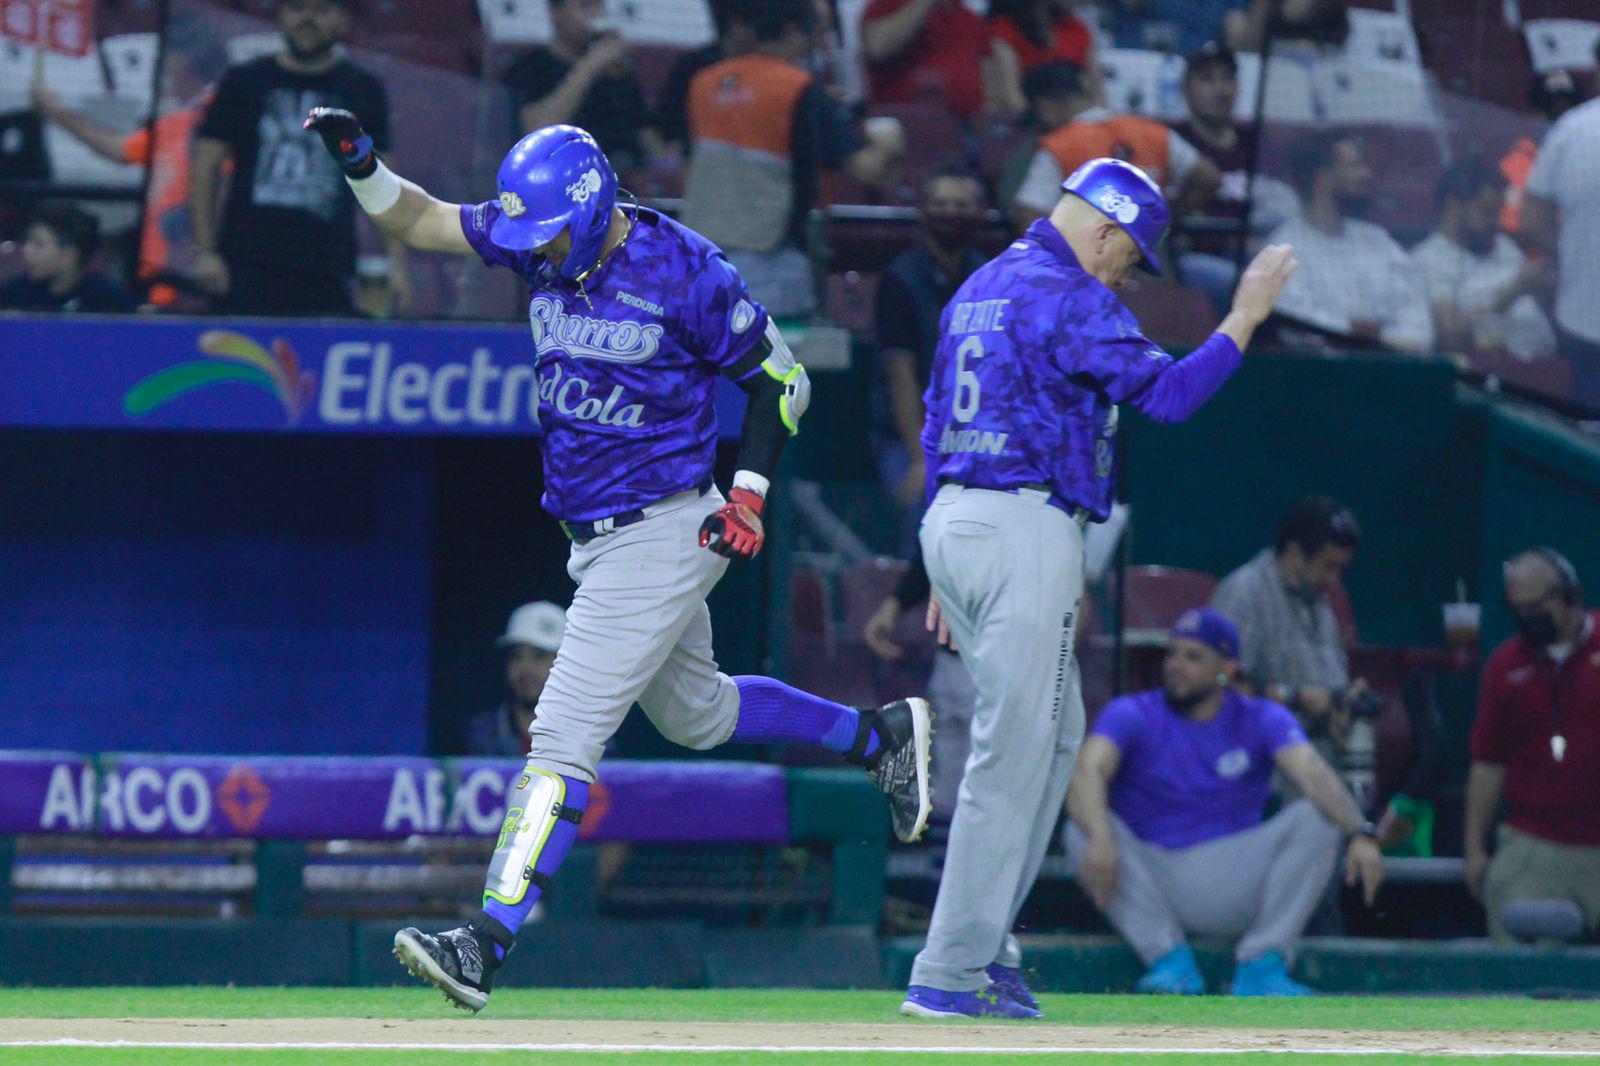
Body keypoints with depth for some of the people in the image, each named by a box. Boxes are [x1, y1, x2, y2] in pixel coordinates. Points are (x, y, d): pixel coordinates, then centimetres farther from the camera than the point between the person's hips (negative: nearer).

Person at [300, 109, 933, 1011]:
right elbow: (419, 222, 3)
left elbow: (782, 378, -8)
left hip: (664, 535, -9)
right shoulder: (542, 236, 0)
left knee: (567, 732, -14)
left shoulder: (685, 273, -18)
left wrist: (747, 497, -15)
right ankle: (882, 735, 41)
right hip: (596, 537, 9)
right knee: (694, 711, 24)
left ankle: (488, 945, -20)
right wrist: (361, 164, -16)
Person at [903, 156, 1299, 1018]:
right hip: (1026, 529, -10)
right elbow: (1168, 392, -18)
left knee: (1054, 732, 18)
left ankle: (983, 943, 16)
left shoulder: (978, 289, 18)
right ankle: (951, 973, -10)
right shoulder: (1071, 300, -10)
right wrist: (1246, 316, -8)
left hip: (952, 524, 10)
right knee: (1011, 753, -7)